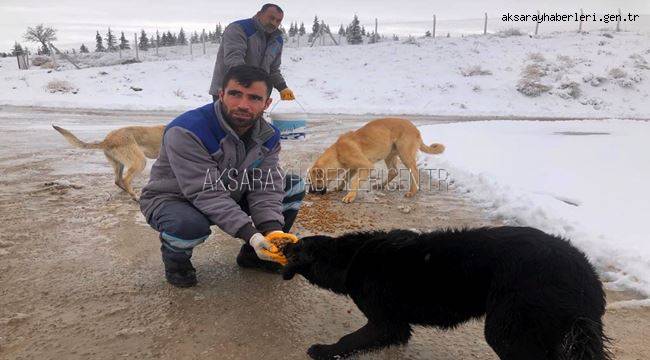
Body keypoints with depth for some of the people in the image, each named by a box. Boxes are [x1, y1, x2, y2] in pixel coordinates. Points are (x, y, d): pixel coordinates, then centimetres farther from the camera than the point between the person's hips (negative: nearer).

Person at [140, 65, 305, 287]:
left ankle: (254, 254, 12)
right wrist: (249, 233, -43)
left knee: (295, 187, -2)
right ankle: (176, 258, -3)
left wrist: (272, 228, -34)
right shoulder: (185, 132, -31)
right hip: (172, 200, -6)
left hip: (229, 197, 6)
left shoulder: (268, 136, -10)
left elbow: (264, 187, -15)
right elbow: (205, 193, -36)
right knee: (190, 225, -43)